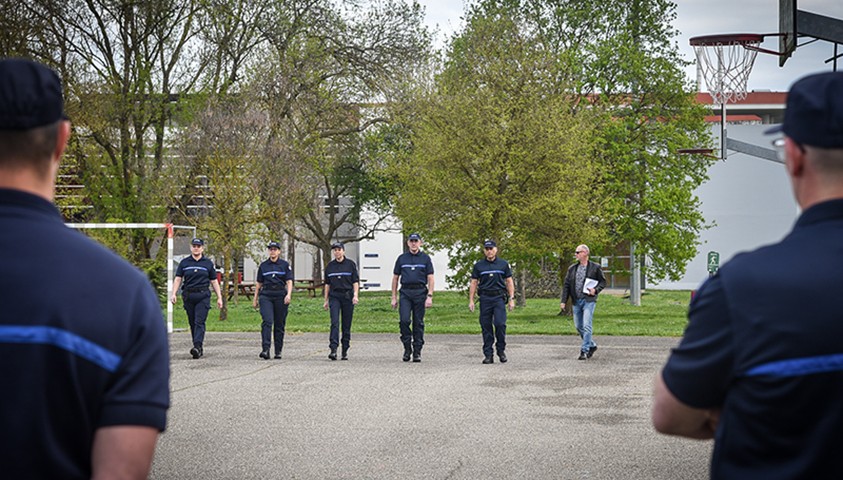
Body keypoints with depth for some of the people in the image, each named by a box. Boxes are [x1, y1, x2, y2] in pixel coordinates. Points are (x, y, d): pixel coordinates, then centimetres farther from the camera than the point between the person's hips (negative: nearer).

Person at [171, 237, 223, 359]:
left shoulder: (208, 263, 8)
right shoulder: (184, 262, 9)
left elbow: (214, 281, 10)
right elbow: (178, 279, 7)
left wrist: (219, 297, 5)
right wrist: (173, 294, -7)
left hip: (203, 296, -2)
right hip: (188, 296, 3)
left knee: (200, 322, -13)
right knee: (192, 323, 6)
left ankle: (197, 346, -24)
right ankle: (199, 347, 14)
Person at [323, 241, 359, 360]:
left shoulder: (351, 264, 3)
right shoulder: (330, 266, 10)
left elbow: (355, 282, 2)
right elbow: (327, 284, 15)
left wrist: (355, 295, -11)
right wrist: (326, 300, 13)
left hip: (347, 296, -1)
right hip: (334, 297, 1)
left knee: (347, 325, 2)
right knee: (334, 322, -13)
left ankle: (345, 351, 9)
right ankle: (333, 349, -21)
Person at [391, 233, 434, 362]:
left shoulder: (425, 258, 6)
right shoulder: (402, 258, 10)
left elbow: (430, 278, 3)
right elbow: (395, 278, 13)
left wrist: (430, 296, -7)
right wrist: (394, 297, 7)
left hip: (420, 292, -1)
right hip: (405, 293, 1)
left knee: (418, 323, 1)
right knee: (404, 320, -14)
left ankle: (417, 351, 8)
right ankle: (407, 347, 1)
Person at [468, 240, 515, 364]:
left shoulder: (503, 264, 8)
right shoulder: (478, 266, 9)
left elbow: (509, 282, 9)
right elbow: (473, 283, 10)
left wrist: (512, 298, 2)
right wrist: (471, 300, 3)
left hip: (499, 298, -1)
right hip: (485, 298, 1)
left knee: (500, 324, -14)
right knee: (486, 327, 1)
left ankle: (501, 350, 5)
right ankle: (488, 355, 7)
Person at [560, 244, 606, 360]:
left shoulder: (595, 268, 0)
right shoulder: (572, 268, 10)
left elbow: (603, 282, 6)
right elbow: (566, 285, 10)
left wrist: (595, 290, -13)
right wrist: (563, 301, 3)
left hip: (589, 300, -5)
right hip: (576, 301, 5)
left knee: (586, 326, -12)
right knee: (578, 326, 9)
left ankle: (584, 350, -9)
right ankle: (592, 345, 26)